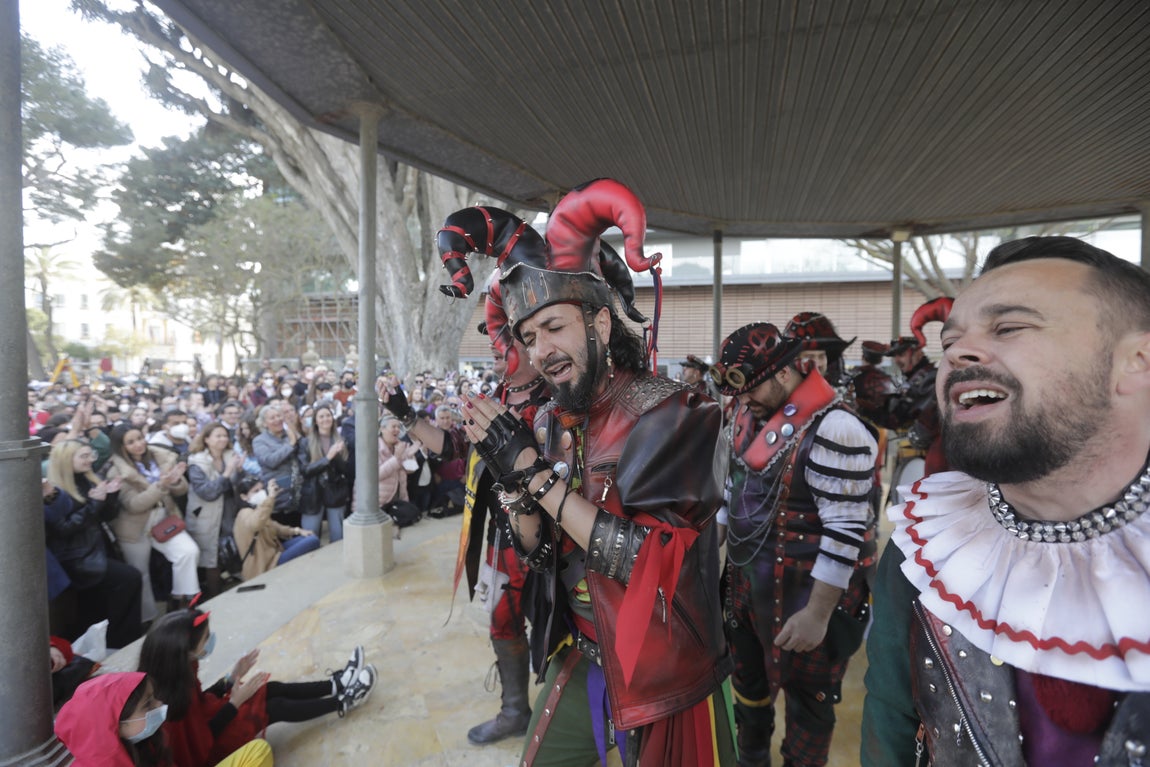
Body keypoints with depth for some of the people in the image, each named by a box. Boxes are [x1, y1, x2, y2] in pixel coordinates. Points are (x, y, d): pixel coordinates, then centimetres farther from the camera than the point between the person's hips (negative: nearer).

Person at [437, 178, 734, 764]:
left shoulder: (666, 412, -21)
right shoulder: (550, 422, -3)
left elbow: (652, 563, -28)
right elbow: (538, 553, 1)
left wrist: (535, 471, -28)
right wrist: (512, 479, -18)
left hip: (664, 670, -5)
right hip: (577, 657, 5)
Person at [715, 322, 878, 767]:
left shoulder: (833, 430, -25)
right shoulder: (749, 413, 1)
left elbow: (846, 532, -24)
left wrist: (817, 614, -21)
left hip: (805, 591, -8)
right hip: (747, 578, 9)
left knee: (807, 696, 15)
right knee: (747, 674, 27)